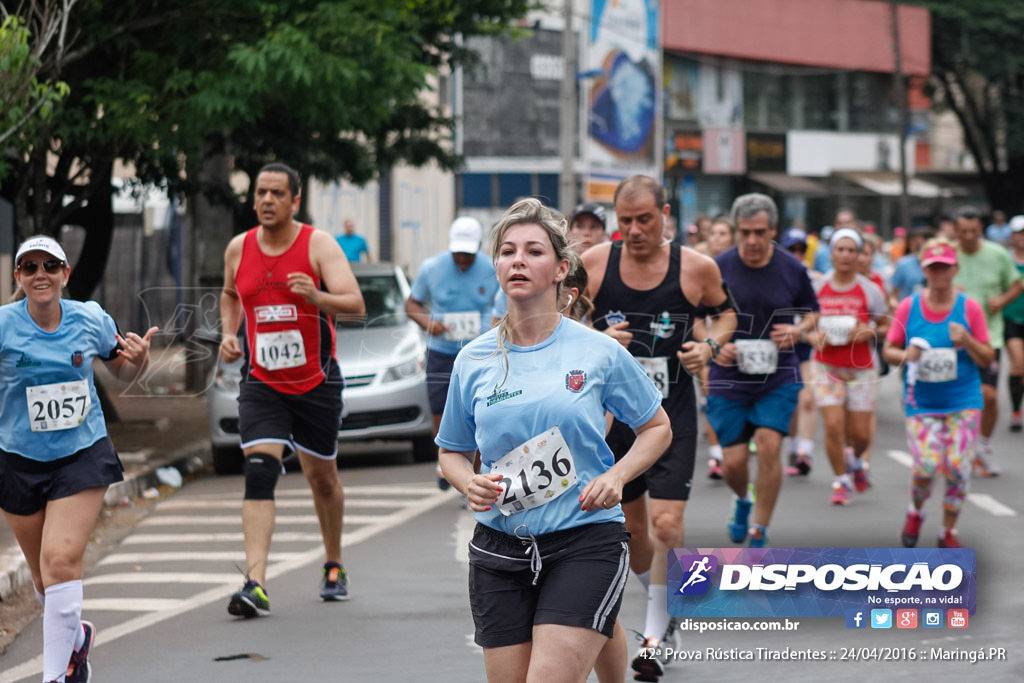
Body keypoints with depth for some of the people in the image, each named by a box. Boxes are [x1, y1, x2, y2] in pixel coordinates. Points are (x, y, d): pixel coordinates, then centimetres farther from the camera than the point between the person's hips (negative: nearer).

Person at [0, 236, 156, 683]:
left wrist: (139, 358, -10)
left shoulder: (91, 319, -3)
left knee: (62, 561, -18)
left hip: (83, 456, -1)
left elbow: (123, 374, 13)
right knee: (45, 579, 12)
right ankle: (76, 636, 44)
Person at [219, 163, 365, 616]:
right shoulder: (238, 249, 2)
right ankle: (256, 585, -26)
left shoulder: (319, 244, -10)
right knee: (259, 472, -17)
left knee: (322, 477, 15)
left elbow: (355, 304, -21)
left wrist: (317, 297, -40)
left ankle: (333, 566, 39)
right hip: (261, 384, 1)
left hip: (316, 382, -1)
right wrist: (228, 333, 6)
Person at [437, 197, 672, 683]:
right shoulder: (472, 361, 5)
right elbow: (452, 452, 17)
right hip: (501, 548, 3)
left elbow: (657, 428, 10)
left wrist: (616, 476, -8)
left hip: (585, 545, -3)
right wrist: (469, 484, -6)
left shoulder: (599, 352, -2)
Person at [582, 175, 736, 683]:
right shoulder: (593, 264, -5)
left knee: (667, 523, -14)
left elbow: (725, 312, 13)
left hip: (672, 415, -2)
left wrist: (710, 345, -7)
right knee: (628, 525, 11)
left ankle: (656, 635, -1)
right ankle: (667, 609, 37)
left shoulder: (697, 268, -6)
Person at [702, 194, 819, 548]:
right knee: (734, 461, -2)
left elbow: (811, 313, 13)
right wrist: (714, 345, -15)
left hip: (779, 376, 0)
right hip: (729, 378, 0)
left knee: (769, 444, -17)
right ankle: (743, 498, 37)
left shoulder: (792, 269, -1)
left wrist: (798, 331, -9)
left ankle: (758, 536, -5)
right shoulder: (718, 268, -5)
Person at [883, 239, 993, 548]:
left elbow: (987, 358, 3)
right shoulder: (908, 307, 0)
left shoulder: (969, 308, -1)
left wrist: (967, 340, -17)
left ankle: (949, 532, 14)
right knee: (926, 465, -14)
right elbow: (889, 349, 8)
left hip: (963, 402, 0)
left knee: (957, 467, -6)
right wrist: (904, 356, -14)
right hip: (921, 403, 0)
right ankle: (916, 513, 18)